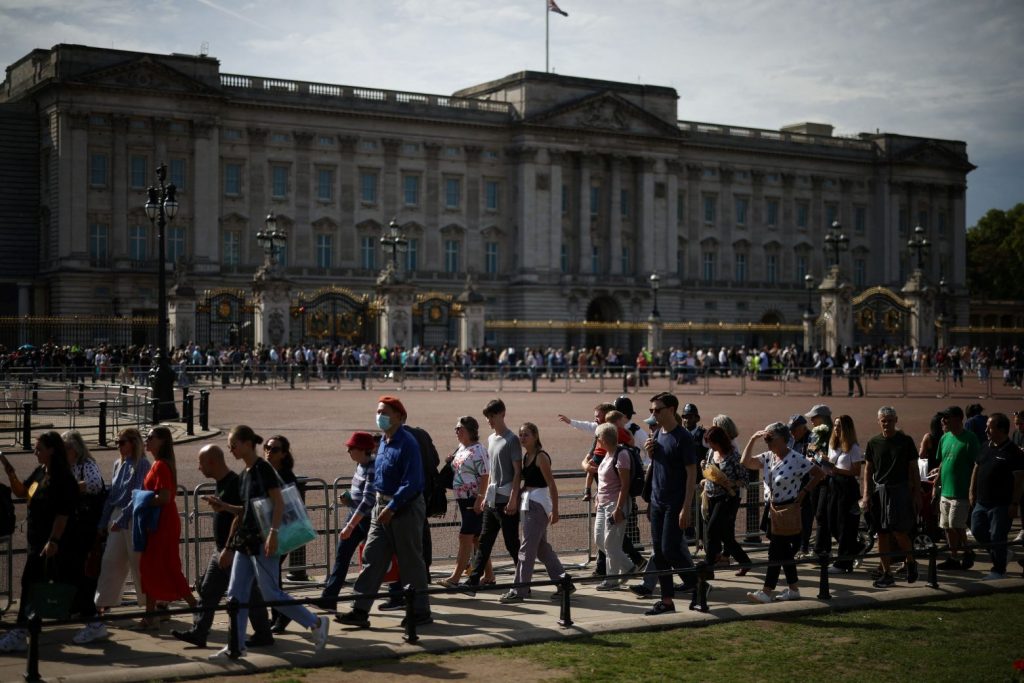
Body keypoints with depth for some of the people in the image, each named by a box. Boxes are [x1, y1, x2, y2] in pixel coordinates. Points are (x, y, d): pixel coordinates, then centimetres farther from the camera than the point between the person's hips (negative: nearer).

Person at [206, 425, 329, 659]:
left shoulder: (263, 468, -12)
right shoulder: (246, 473, 14)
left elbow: (279, 503, -17)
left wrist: (273, 533, -24)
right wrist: (224, 507, 7)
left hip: (262, 541, -9)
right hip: (246, 540, 9)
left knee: (271, 594, -6)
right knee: (236, 594, 6)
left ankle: (316, 624, 6)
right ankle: (237, 646, 12)